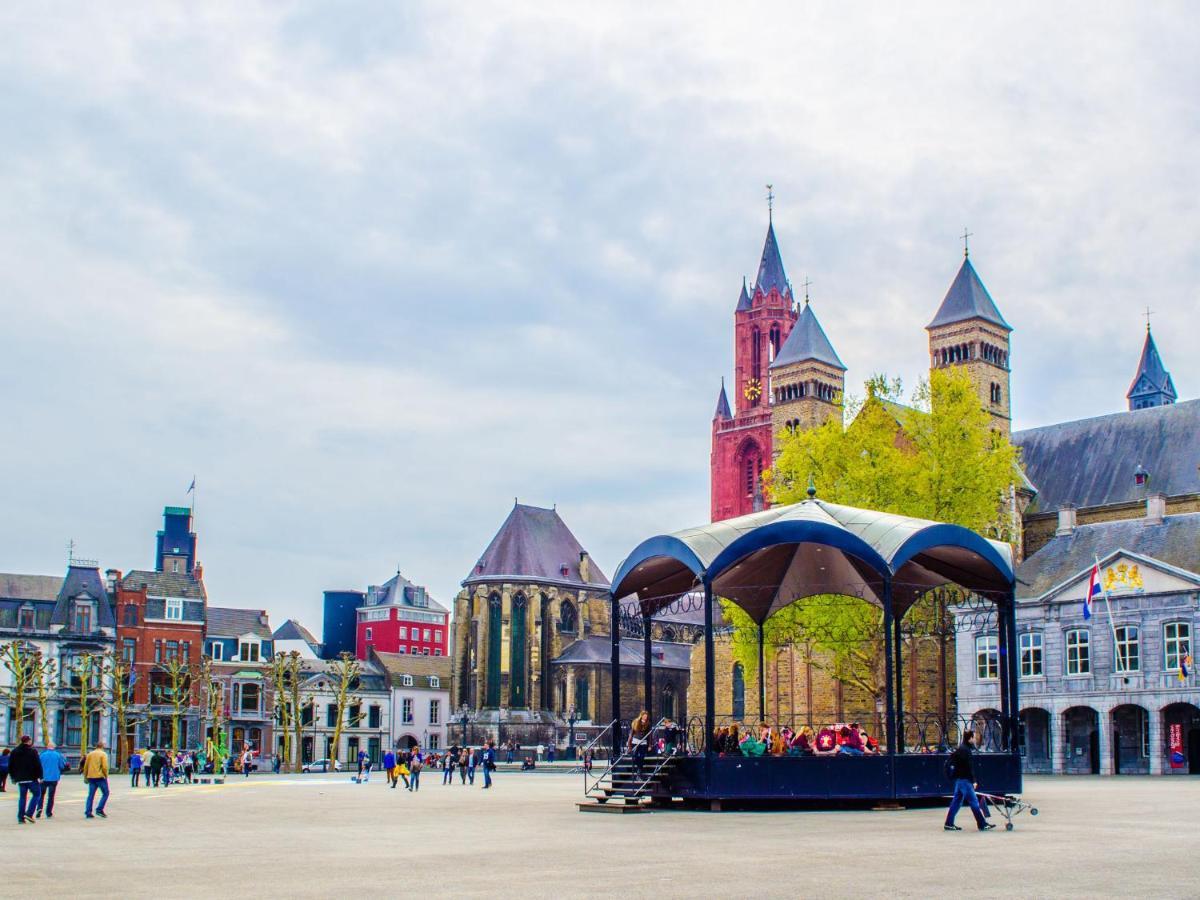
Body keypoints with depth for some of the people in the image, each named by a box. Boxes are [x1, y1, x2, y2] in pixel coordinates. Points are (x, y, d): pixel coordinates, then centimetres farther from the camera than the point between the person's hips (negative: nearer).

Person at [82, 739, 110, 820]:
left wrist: (85, 777, 19)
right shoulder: (103, 754, -5)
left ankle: (88, 812, 4)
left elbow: (86, 766, 12)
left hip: (91, 777, 5)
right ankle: (99, 809, -4)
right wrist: (106, 775, -2)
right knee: (105, 793, 5)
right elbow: (104, 767, -14)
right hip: (100, 777, -5)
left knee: (91, 795, 9)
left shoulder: (90, 754, 12)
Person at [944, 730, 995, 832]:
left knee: (956, 802, 11)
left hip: (959, 779, 10)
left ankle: (949, 824, 11)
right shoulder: (965, 750, -16)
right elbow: (968, 767, -20)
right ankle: (982, 824, -2)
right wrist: (973, 781, -18)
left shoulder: (960, 749, 15)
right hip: (964, 780, -10)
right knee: (974, 802, -5)